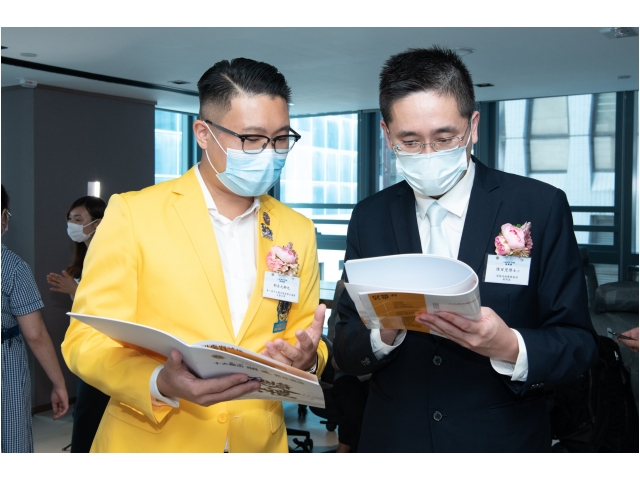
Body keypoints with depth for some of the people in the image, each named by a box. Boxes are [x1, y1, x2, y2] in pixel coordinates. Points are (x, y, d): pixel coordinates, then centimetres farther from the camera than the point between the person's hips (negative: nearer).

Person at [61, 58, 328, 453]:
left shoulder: (298, 231, 2)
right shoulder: (133, 213, -10)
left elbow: (306, 343, 7)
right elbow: (87, 341, -11)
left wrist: (305, 359, -16)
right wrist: (160, 384, -29)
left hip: (259, 446, 4)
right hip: (149, 444, -3)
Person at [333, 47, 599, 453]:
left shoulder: (541, 206, -10)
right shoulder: (369, 218, -3)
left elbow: (578, 343, -9)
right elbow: (345, 352, -3)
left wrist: (510, 348, -28)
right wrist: (384, 332, -24)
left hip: (503, 442, -1)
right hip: (394, 439, 2)